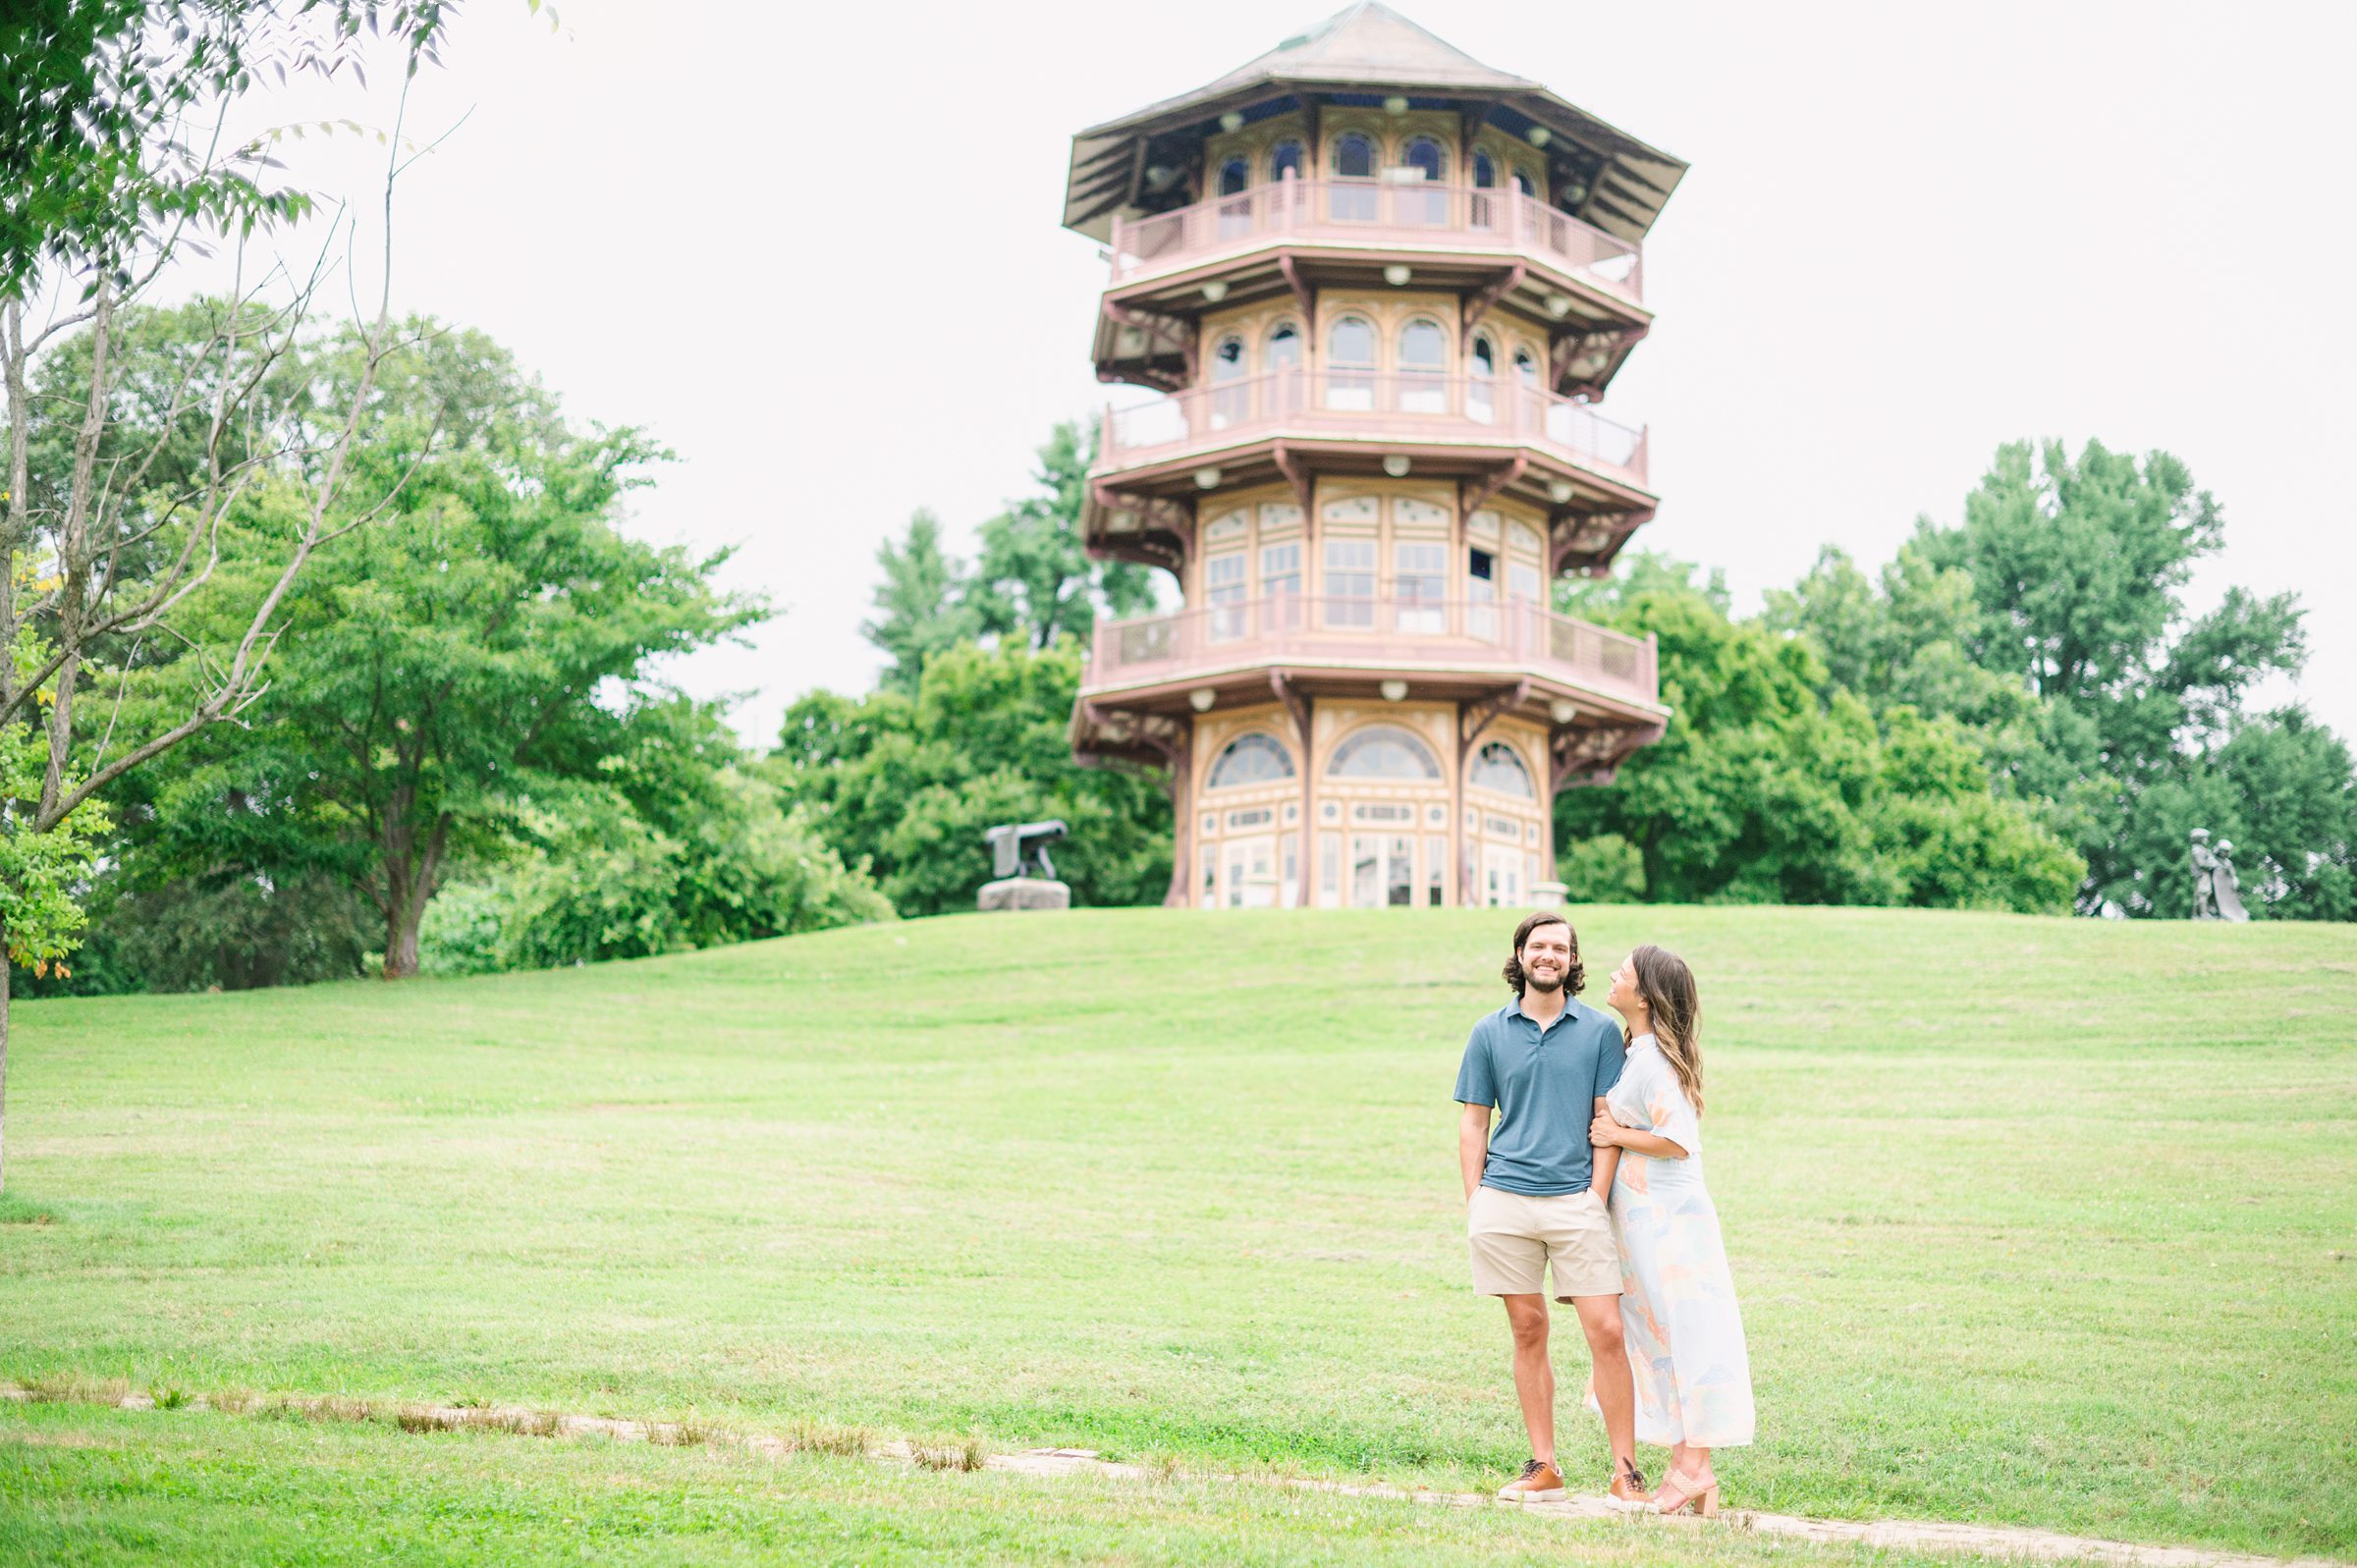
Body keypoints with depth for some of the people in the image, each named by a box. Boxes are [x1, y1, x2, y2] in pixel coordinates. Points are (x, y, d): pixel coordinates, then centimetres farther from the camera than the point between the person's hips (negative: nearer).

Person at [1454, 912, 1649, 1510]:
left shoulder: (1599, 1030, 6)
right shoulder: (1489, 1032, 9)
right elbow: (1473, 1124, 10)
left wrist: (1595, 1198, -4)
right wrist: (1475, 1206, 3)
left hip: (1575, 1202, -1)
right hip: (1504, 1200, 1)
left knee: (1606, 1331, -6)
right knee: (1528, 1332, 7)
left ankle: (1626, 1473, 2)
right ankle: (1543, 1468, 15)